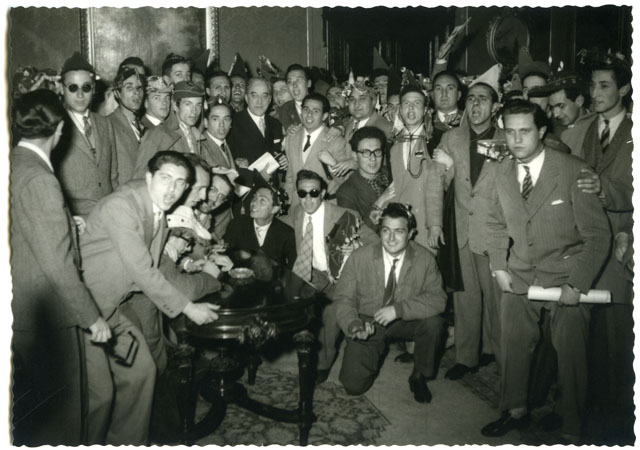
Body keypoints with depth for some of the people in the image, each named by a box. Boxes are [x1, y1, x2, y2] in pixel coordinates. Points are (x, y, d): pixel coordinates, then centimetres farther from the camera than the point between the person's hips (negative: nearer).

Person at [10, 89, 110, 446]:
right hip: (45, 316, -9)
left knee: (28, 407, 25)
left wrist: (68, 224, 18)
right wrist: (93, 317, -17)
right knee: (59, 412, 9)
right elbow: (57, 264, -24)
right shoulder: (39, 179, -23)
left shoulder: (12, 166, 2)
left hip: (20, 307, 9)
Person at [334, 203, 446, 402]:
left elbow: (437, 299, -18)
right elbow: (343, 298, -9)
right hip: (368, 323, -1)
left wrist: (399, 309, -31)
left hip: (406, 321, 1)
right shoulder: (359, 258, -15)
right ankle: (374, 353, 23)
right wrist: (354, 326, -29)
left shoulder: (425, 259, -14)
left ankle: (419, 377, -3)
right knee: (354, 385, -12)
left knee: (433, 322, -30)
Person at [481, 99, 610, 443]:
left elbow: (598, 235, -13)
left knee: (571, 354, 4)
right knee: (513, 346, 11)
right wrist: (499, 267, 3)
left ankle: (571, 430, 25)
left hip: (566, 277, -4)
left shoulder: (574, 171, -15)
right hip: (519, 277, 4)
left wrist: (578, 285, -18)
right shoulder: (502, 172, 0)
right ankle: (515, 410, 34)